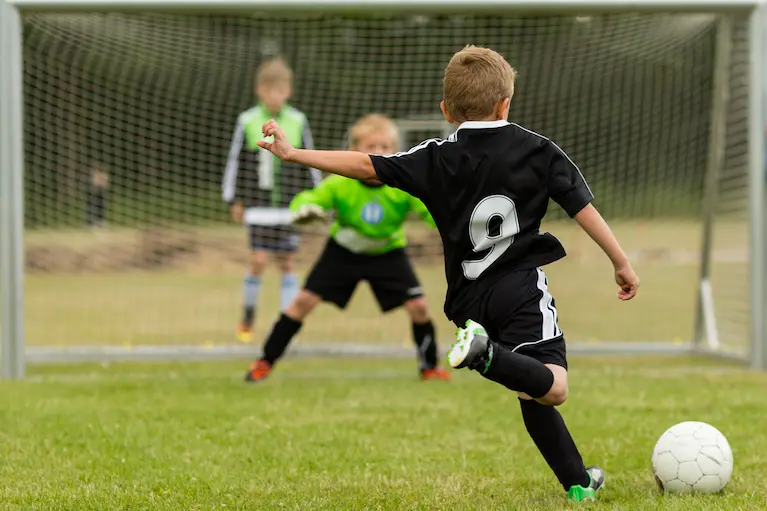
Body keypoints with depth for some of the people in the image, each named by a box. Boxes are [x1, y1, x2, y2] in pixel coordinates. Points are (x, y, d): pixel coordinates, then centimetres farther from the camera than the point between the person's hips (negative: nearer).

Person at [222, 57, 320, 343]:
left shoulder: (298, 122, 3)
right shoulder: (248, 122, -2)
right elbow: (235, 161, 5)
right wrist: (234, 200, 6)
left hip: (289, 205, 2)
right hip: (259, 204, -2)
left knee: (286, 262, 3)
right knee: (259, 260, -8)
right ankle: (247, 320, 9)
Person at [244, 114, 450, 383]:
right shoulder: (340, 184, -25)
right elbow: (308, 199, -16)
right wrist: (303, 209, -41)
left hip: (387, 253, 0)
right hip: (343, 251, 0)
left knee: (418, 307, -11)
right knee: (304, 300, -7)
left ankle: (429, 367, 13)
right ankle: (265, 362, 6)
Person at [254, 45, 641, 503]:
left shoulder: (437, 159, 5)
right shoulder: (539, 150, 5)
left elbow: (367, 167, 0)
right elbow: (584, 207, 3)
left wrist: (294, 154, 4)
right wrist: (622, 262, 11)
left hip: (468, 298, 3)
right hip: (522, 287, -3)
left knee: (534, 392, 12)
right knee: (550, 388, -18)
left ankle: (579, 481, 15)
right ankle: (485, 354, -42)